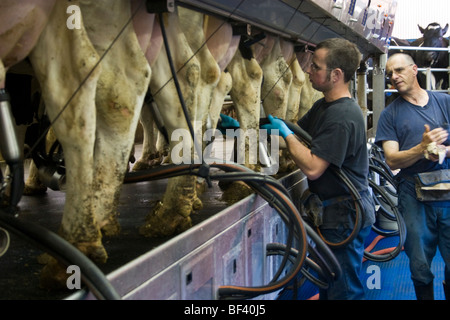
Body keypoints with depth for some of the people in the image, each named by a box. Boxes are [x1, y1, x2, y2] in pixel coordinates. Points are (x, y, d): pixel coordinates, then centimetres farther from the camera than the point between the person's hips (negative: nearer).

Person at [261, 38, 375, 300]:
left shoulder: (342, 116, -24)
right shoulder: (324, 106, 8)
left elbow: (312, 168, -28)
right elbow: (298, 134, 17)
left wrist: (286, 133, -15)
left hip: (345, 215, -10)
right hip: (334, 209, 10)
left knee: (344, 290, 2)